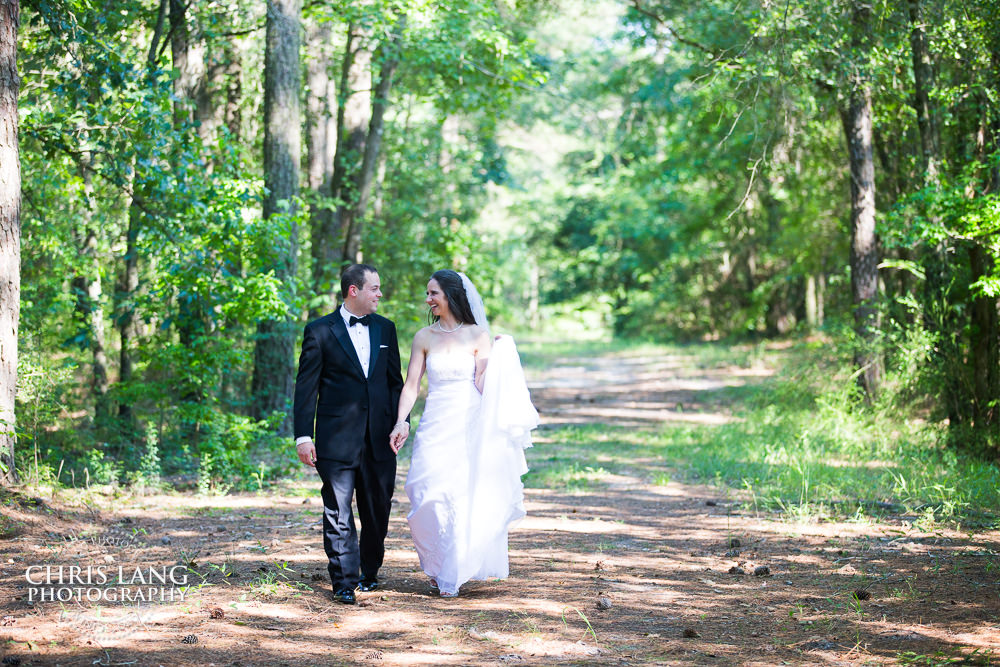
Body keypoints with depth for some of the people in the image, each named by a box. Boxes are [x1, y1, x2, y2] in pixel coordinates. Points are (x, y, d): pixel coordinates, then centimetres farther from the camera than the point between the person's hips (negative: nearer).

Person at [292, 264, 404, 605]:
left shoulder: (385, 329, 12)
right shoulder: (320, 331, -2)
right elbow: (306, 387, -2)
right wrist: (303, 436, -8)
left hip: (379, 438, 4)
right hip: (337, 439, -4)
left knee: (378, 510, 10)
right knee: (338, 514, -2)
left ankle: (369, 573, 27)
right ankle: (344, 580, 5)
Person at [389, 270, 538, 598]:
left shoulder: (478, 335, 0)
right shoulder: (424, 337, 6)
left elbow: (483, 386, -3)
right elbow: (411, 385, 2)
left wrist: (498, 355, -13)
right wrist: (400, 422, -9)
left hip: (469, 427, -2)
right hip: (434, 427, 2)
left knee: (465, 499, -3)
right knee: (430, 498, -2)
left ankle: (455, 573, 11)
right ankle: (437, 567, 19)